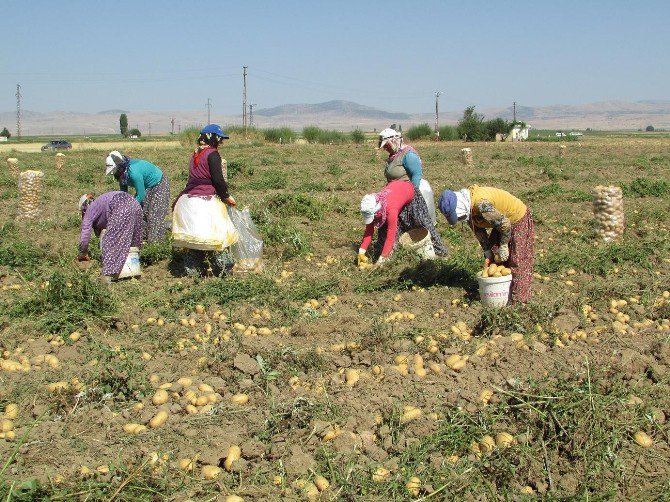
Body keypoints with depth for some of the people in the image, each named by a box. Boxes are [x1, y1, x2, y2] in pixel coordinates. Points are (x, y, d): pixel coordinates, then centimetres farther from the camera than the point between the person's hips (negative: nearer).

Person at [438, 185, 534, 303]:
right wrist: (488, 252, -1)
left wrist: (503, 246, -17)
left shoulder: (481, 203, -37)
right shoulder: (468, 207, -9)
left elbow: (505, 224, -30)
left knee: (516, 262, -7)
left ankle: (519, 298, 0)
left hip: (519, 220, -9)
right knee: (494, 258, 9)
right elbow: (478, 230, 2)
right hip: (501, 223, 9)